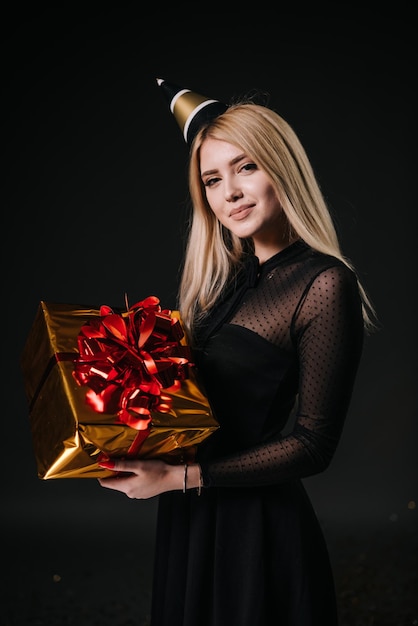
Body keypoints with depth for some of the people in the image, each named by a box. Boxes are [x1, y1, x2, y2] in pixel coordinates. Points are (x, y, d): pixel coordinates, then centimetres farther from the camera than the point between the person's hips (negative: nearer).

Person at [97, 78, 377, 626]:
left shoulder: (325, 284, -18)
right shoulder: (226, 276, 5)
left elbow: (312, 446, -19)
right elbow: (197, 391, 9)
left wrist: (182, 477, -20)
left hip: (258, 524, -7)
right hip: (190, 518, 7)